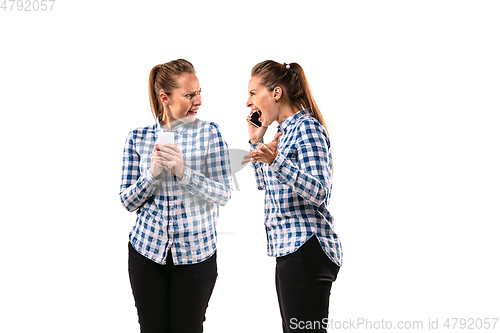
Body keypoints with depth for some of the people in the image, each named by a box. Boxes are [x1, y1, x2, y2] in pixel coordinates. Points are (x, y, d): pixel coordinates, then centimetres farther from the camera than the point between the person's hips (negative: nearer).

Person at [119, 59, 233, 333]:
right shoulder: (137, 138, 2)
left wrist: (183, 171, -23)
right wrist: (153, 173, -17)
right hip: (147, 249, 1)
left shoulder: (208, 133, -2)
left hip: (196, 253, -1)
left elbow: (223, 194, -8)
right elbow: (127, 201, 2)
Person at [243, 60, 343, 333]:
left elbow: (318, 193, -22)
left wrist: (276, 161, -33)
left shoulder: (307, 127, -12)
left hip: (307, 250, -10)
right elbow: (266, 185, 27)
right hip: (289, 249, 10)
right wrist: (256, 142, 18)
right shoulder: (285, 130, 17)